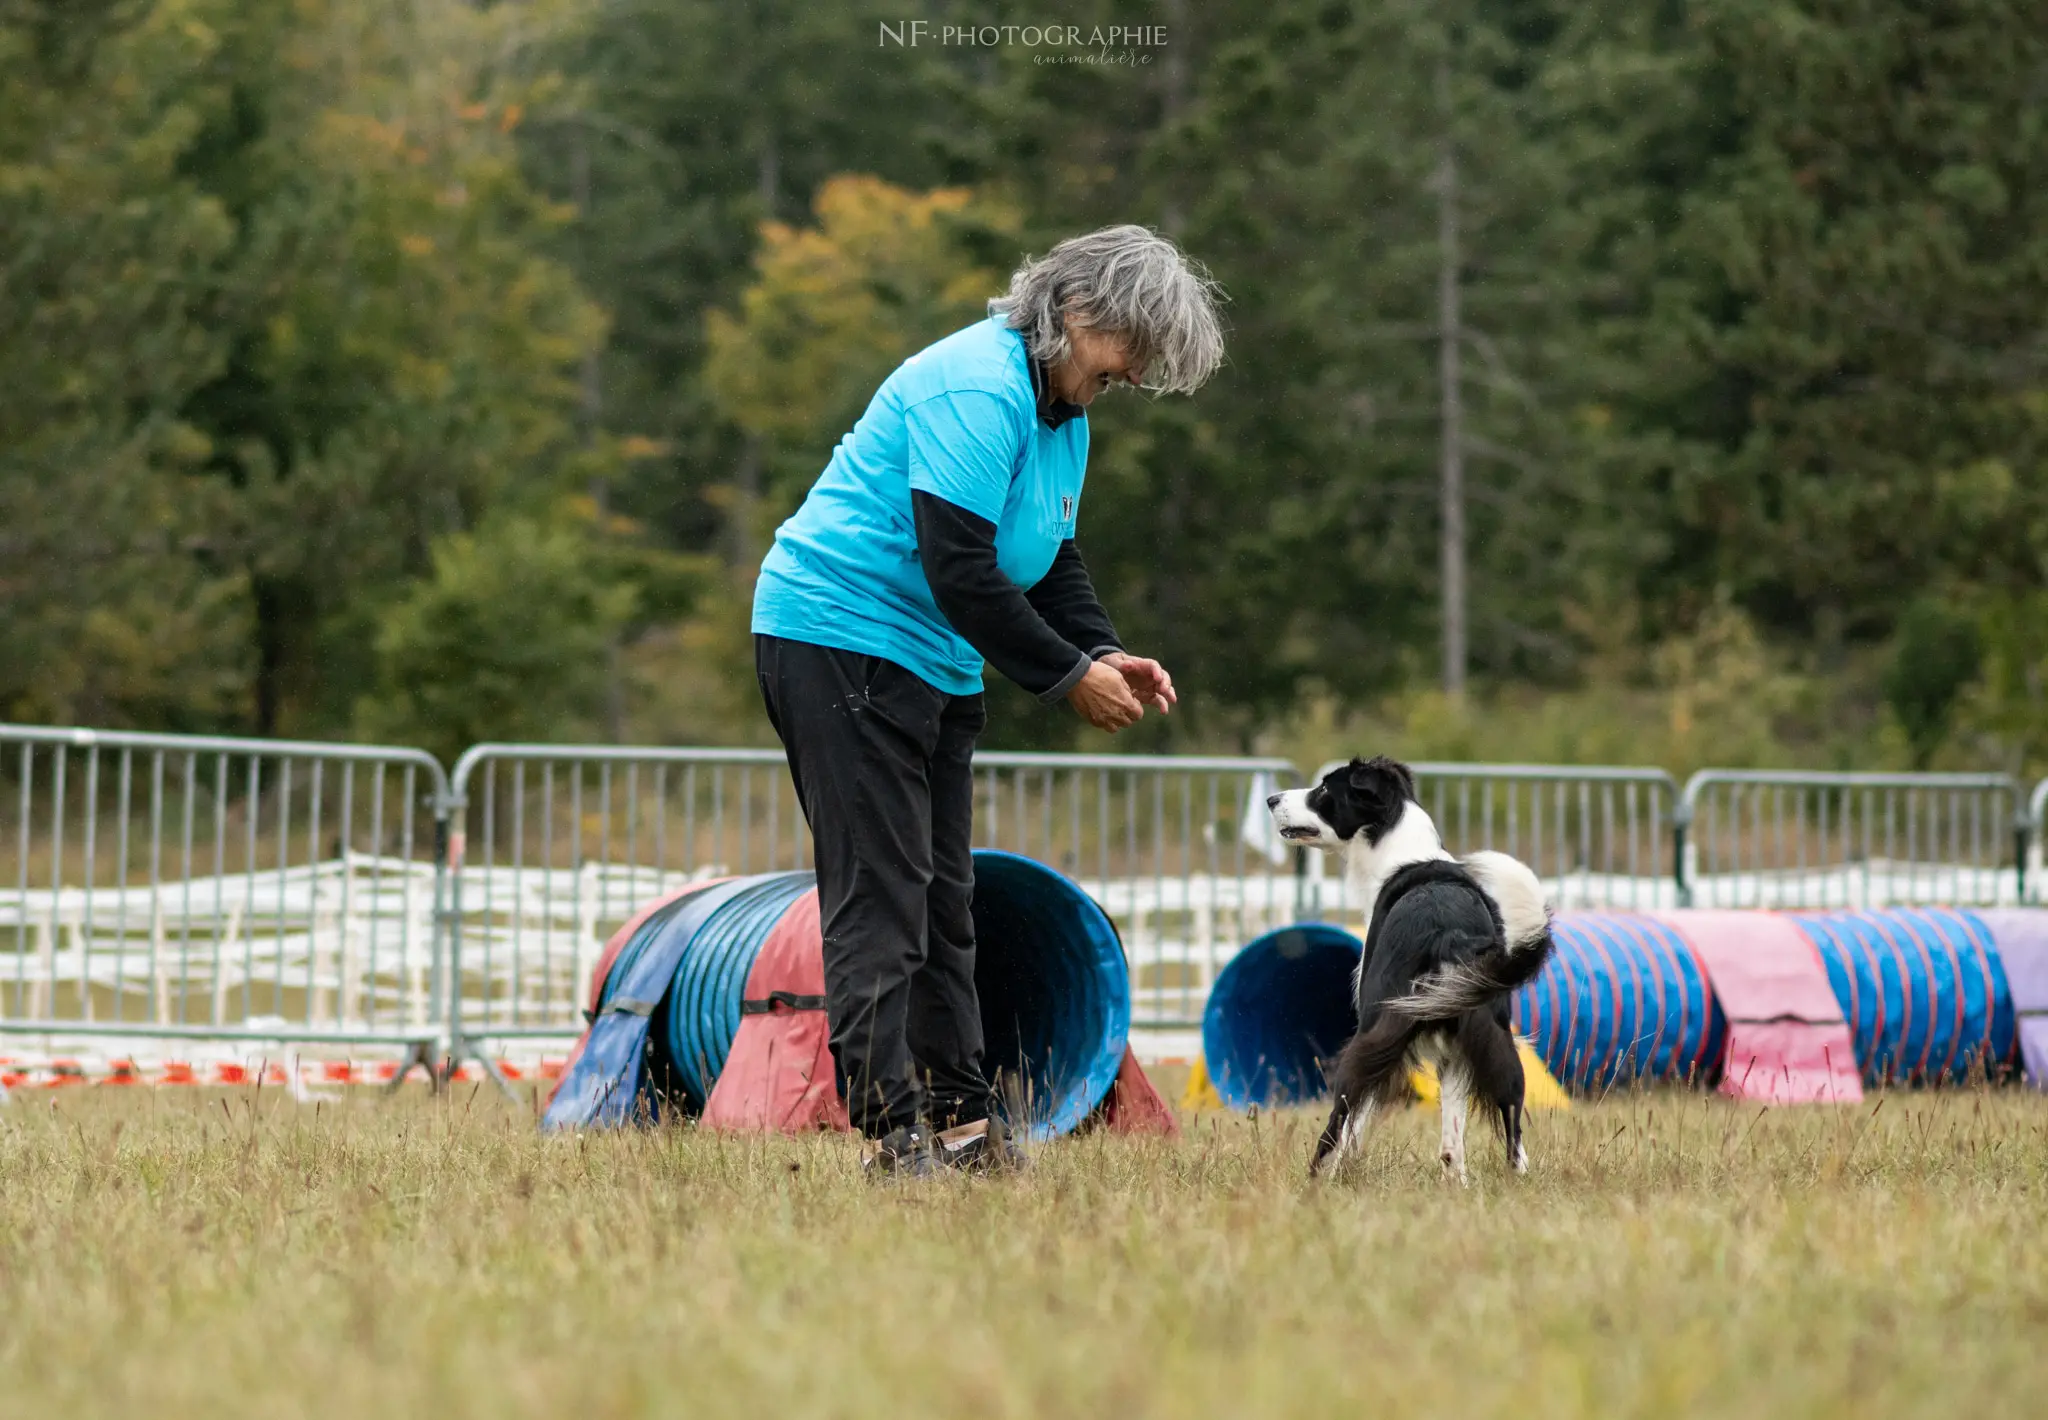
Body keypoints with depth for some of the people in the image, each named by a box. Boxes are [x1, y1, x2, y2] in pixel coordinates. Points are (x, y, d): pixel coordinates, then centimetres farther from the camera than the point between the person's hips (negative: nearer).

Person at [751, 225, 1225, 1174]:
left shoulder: (1064, 410, 12)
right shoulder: (978, 390, -21)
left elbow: (1050, 562, 19)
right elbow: (959, 569, -26)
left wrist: (1104, 653, 1)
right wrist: (1068, 676, -20)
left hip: (934, 666, 11)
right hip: (840, 639, -11)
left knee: (940, 899, 12)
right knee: (879, 896, -12)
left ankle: (962, 1124, 16)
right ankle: (888, 1135, -13)